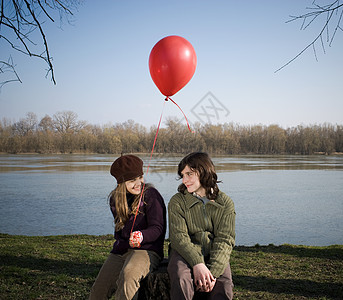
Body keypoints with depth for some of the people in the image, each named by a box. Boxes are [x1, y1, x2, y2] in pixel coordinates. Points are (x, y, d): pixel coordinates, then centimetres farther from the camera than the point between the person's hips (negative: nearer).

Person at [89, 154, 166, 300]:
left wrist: (142, 236, -33)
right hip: (120, 250, 6)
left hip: (147, 250, -5)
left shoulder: (151, 194, -8)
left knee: (128, 277, -37)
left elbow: (157, 228, -12)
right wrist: (127, 241, -2)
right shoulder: (115, 199, 10)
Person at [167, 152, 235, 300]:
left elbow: (225, 239, -3)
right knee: (181, 281, -31)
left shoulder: (225, 203, 4)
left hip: (215, 256, 1)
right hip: (185, 253, 0)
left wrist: (212, 271, -19)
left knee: (224, 286, -26)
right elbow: (179, 236, -9)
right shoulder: (177, 202, 2)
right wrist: (197, 264, -24)